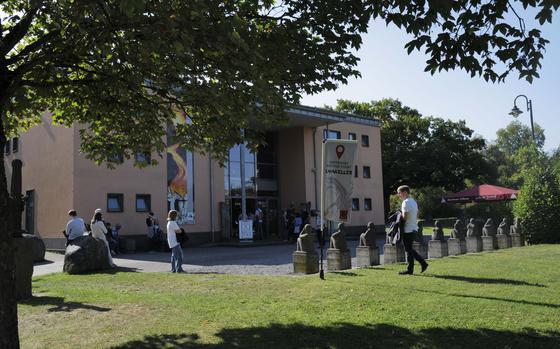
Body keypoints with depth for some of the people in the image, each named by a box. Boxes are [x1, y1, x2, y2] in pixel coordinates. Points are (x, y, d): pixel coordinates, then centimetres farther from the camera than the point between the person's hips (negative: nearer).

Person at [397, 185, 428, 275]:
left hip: (408, 230, -9)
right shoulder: (413, 201, 16)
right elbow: (417, 216, 19)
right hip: (414, 229, 9)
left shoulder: (406, 202, -15)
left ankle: (410, 270, 4)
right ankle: (423, 263, 14)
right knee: (410, 249, 17)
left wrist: (398, 216, -2)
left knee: (408, 249, -2)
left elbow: (404, 217, -19)